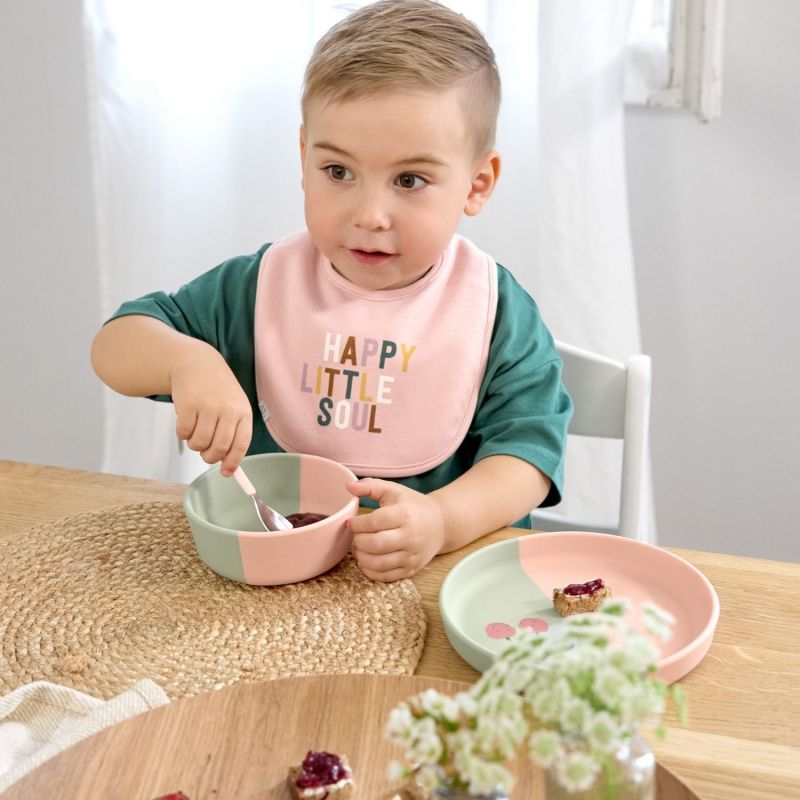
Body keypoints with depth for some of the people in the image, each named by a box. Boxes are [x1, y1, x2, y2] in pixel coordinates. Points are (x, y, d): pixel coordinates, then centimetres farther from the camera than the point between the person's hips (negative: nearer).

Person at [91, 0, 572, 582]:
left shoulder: (497, 311, -3)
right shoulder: (261, 288, 2)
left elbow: (527, 444, -9)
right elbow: (113, 347, 6)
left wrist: (443, 520, -29)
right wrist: (187, 361, -18)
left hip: (448, 576, -1)